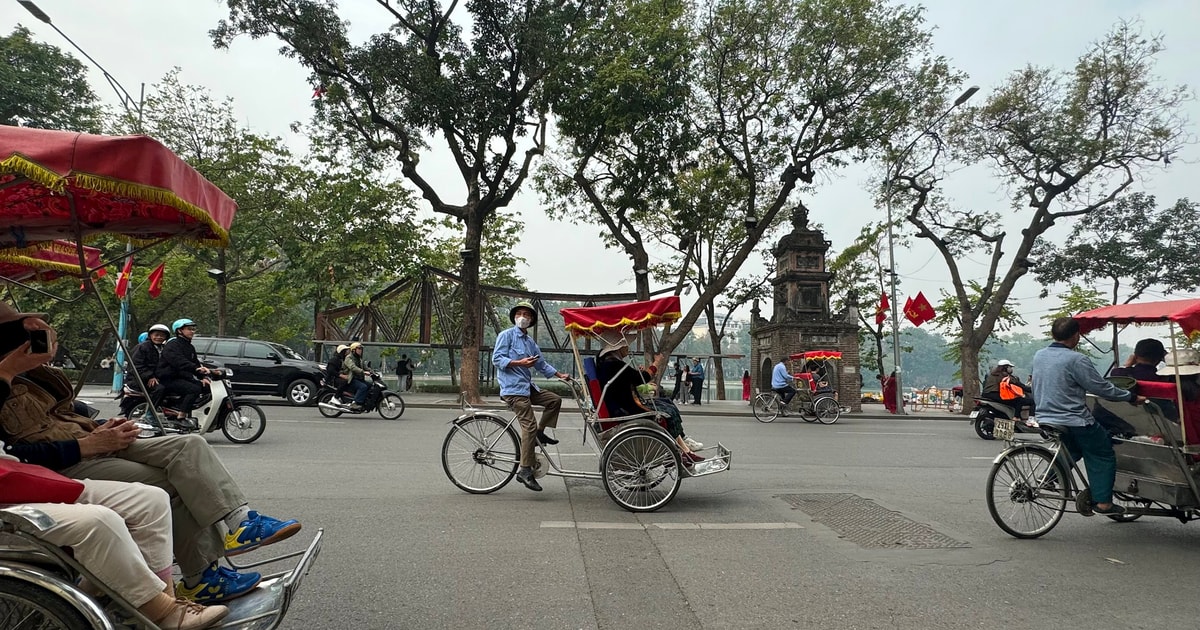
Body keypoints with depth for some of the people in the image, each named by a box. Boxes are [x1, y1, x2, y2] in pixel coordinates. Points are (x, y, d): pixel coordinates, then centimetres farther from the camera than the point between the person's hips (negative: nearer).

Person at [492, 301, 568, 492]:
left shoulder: (530, 341, 19)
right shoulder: (506, 335, -3)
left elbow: (541, 363, 24)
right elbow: (497, 358, -12)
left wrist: (560, 375, 21)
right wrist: (519, 363, -22)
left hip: (528, 387, 8)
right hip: (513, 388, -8)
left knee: (555, 400, 7)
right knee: (529, 425, -15)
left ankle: (540, 432, 14)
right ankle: (525, 471, -13)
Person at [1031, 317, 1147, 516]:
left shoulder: (1039, 356, 4)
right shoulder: (1076, 360, -17)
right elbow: (1102, 388, -12)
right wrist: (1132, 397, 0)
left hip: (1044, 418, 7)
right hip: (1075, 422, -7)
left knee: (1071, 450, 28)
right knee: (1103, 456, 9)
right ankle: (1103, 502, 6)